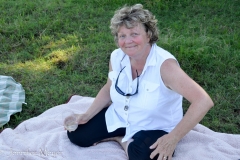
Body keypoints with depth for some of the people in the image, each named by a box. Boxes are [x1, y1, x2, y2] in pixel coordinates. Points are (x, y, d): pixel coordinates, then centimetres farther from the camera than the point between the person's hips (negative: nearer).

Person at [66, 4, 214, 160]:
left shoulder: (164, 64, -29)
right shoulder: (117, 57, -10)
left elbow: (203, 101, -35)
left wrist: (173, 138, -35)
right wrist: (87, 115, -2)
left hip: (155, 127, -5)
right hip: (118, 117, 6)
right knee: (76, 134, 1)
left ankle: (123, 140, -3)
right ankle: (124, 139, 14)